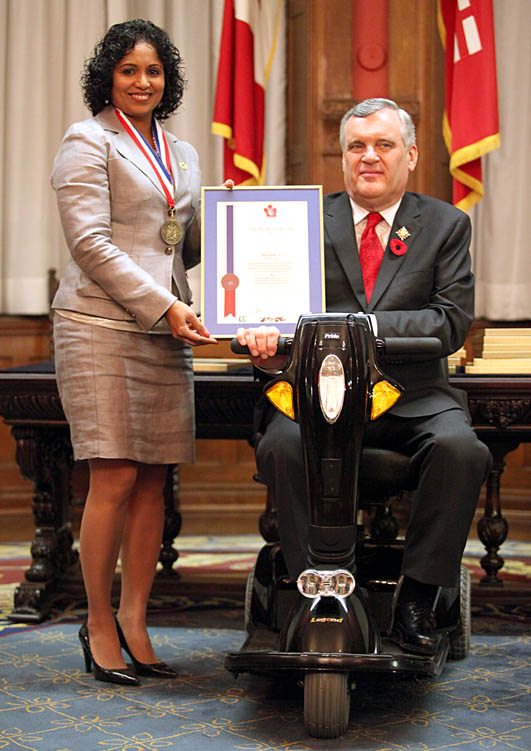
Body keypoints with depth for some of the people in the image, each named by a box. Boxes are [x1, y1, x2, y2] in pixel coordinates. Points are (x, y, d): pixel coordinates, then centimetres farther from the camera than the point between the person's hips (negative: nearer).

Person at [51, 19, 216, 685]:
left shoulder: (182, 155, 22)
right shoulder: (88, 141, 1)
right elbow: (89, 243, -9)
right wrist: (163, 307, -14)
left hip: (165, 330, 6)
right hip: (101, 324, -6)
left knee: (154, 479, 3)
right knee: (115, 477, -9)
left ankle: (134, 621, 11)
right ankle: (99, 624, 5)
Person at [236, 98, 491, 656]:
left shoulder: (445, 225, 11)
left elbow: (452, 322, -2)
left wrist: (367, 325, -17)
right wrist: (263, 331, -20)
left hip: (412, 394, 0)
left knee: (461, 449, -30)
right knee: (281, 446, -31)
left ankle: (417, 599, -15)